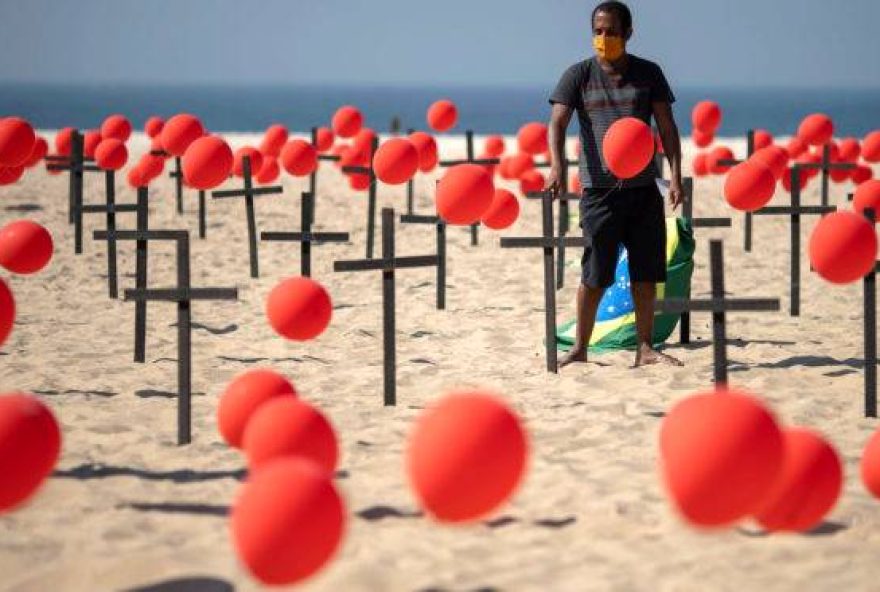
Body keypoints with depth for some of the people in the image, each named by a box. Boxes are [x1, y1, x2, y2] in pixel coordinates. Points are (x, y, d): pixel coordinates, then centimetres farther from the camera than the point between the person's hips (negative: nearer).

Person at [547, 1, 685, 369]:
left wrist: (676, 175, -5)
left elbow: (667, 128, 6)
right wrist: (556, 166, -26)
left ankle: (645, 349, 12)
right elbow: (558, 123, -8)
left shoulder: (648, 74, 8)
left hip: (644, 189, 2)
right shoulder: (578, 76, 2)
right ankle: (580, 349, 6)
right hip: (599, 189, -2)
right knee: (594, 276, -4)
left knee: (646, 274, 4)